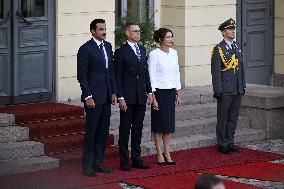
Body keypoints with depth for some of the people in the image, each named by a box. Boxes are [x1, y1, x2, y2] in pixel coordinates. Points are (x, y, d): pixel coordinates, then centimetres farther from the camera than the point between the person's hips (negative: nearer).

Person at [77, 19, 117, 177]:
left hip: (106, 98, 7)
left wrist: (114, 92, 11)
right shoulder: (86, 49, -10)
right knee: (91, 132, -2)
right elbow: (82, 76, -11)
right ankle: (87, 165, 5)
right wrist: (87, 97, -15)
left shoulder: (108, 46, 12)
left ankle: (99, 162, 18)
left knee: (103, 132, 10)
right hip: (94, 98, -7)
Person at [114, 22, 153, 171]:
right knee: (125, 129, 0)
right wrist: (120, 97, -14)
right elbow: (117, 77, -9)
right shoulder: (121, 52, -7)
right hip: (128, 97, -6)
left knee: (138, 129, 11)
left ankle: (136, 159, 17)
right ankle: (124, 161, 4)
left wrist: (149, 92, 10)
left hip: (141, 97, 6)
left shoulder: (142, 50, 13)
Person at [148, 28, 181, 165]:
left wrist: (178, 95, 13)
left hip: (171, 91, 6)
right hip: (159, 91, -6)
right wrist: (153, 97, -14)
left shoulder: (174, 53, 7)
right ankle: (159, 154, 9)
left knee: (169, 123, 8)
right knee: (158, 123, 2)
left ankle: (167, 153, 15)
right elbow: (151, 77, -11)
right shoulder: (154, 54, -10)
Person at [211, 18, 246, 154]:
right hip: (225, 90, -7)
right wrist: (217, 91, -15)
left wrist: (243, 86, 14)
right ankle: (223, 144, 8)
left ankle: (230, 142, 20)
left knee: (233, 117, 12)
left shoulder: (237, 48, 13)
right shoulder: (218, 49, -9)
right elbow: (215, 71, -12)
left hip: (237, 90, 7)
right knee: (223, 118, 1)